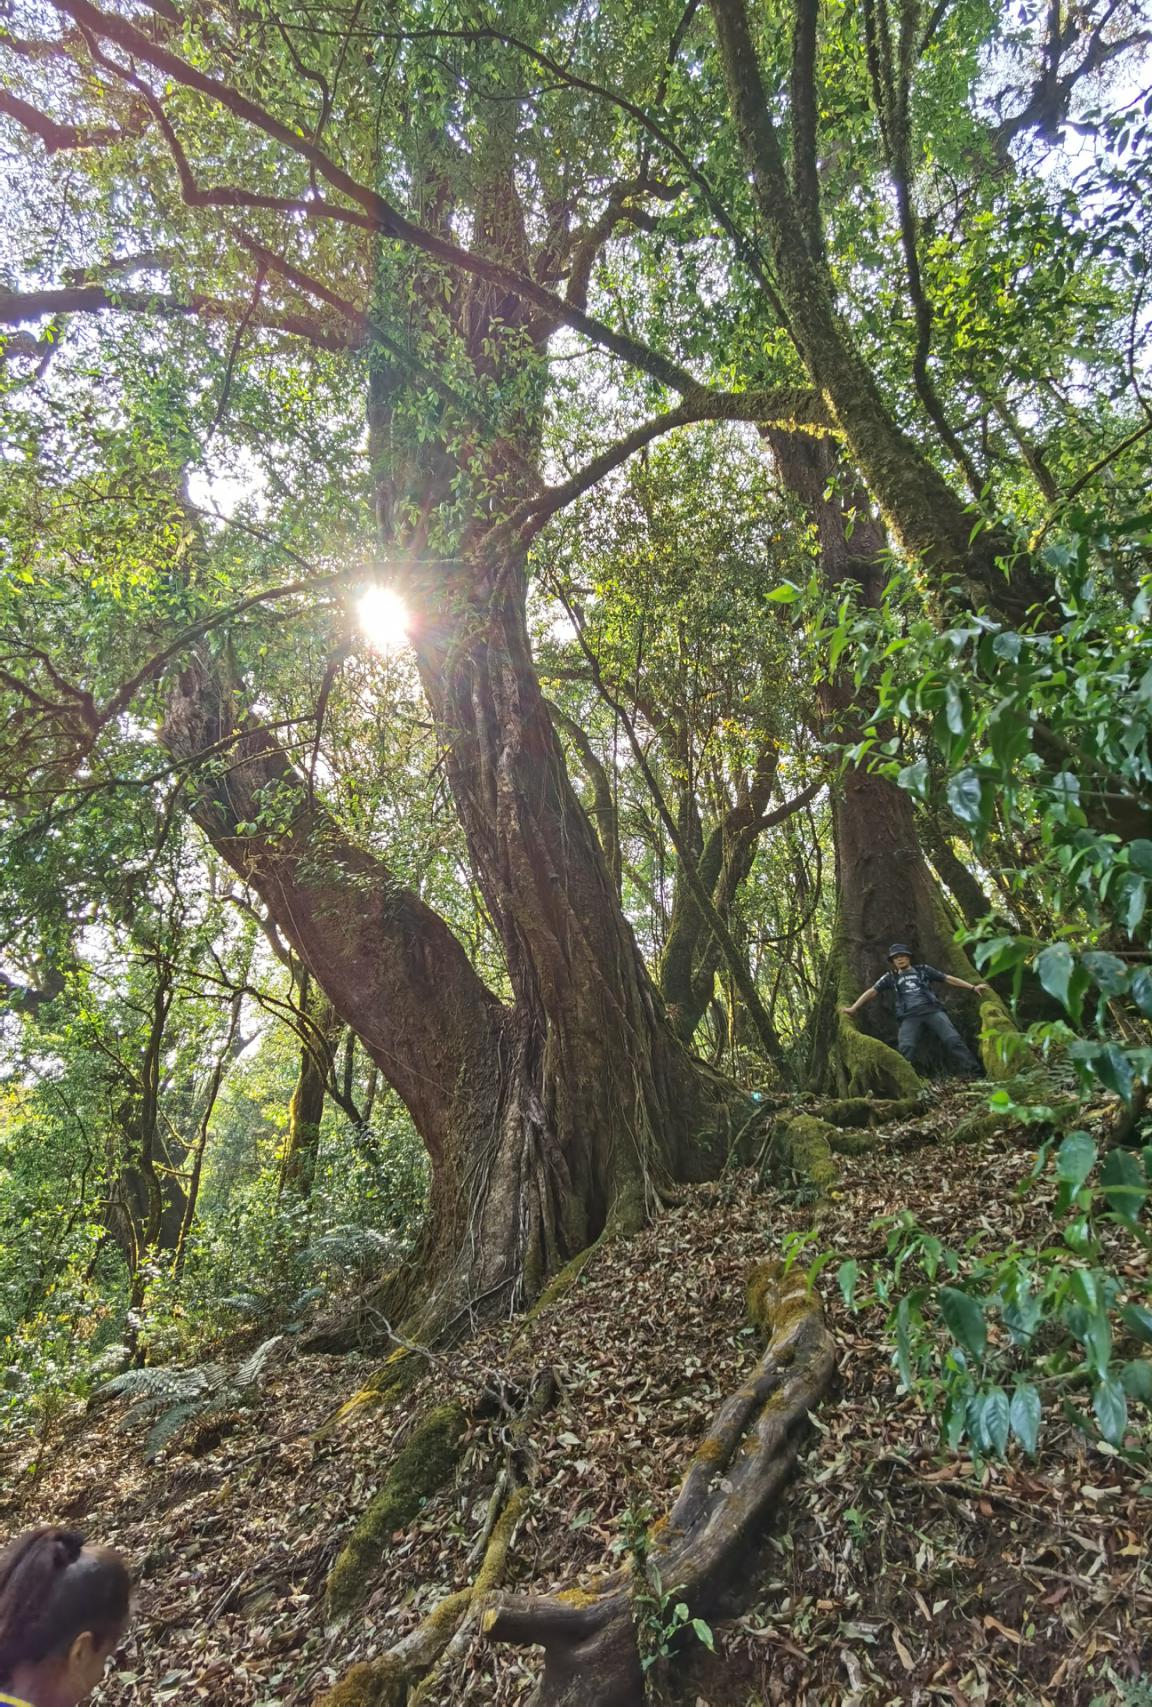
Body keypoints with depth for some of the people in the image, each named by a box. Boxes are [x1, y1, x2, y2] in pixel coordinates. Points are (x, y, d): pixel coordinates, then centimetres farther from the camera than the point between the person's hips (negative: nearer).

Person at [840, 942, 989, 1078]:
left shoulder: (923, 970, 21)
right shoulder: (890, 977, 22)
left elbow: (949, 979, 21)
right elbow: (872, 992, 19)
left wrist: (973, 987, 15)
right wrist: (853, 1008, 12)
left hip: (932, 1010, 0)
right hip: (910, 1017, 0)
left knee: (952, 1039, -16)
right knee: (905, 1048, -21)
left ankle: (973, 1074, -14)